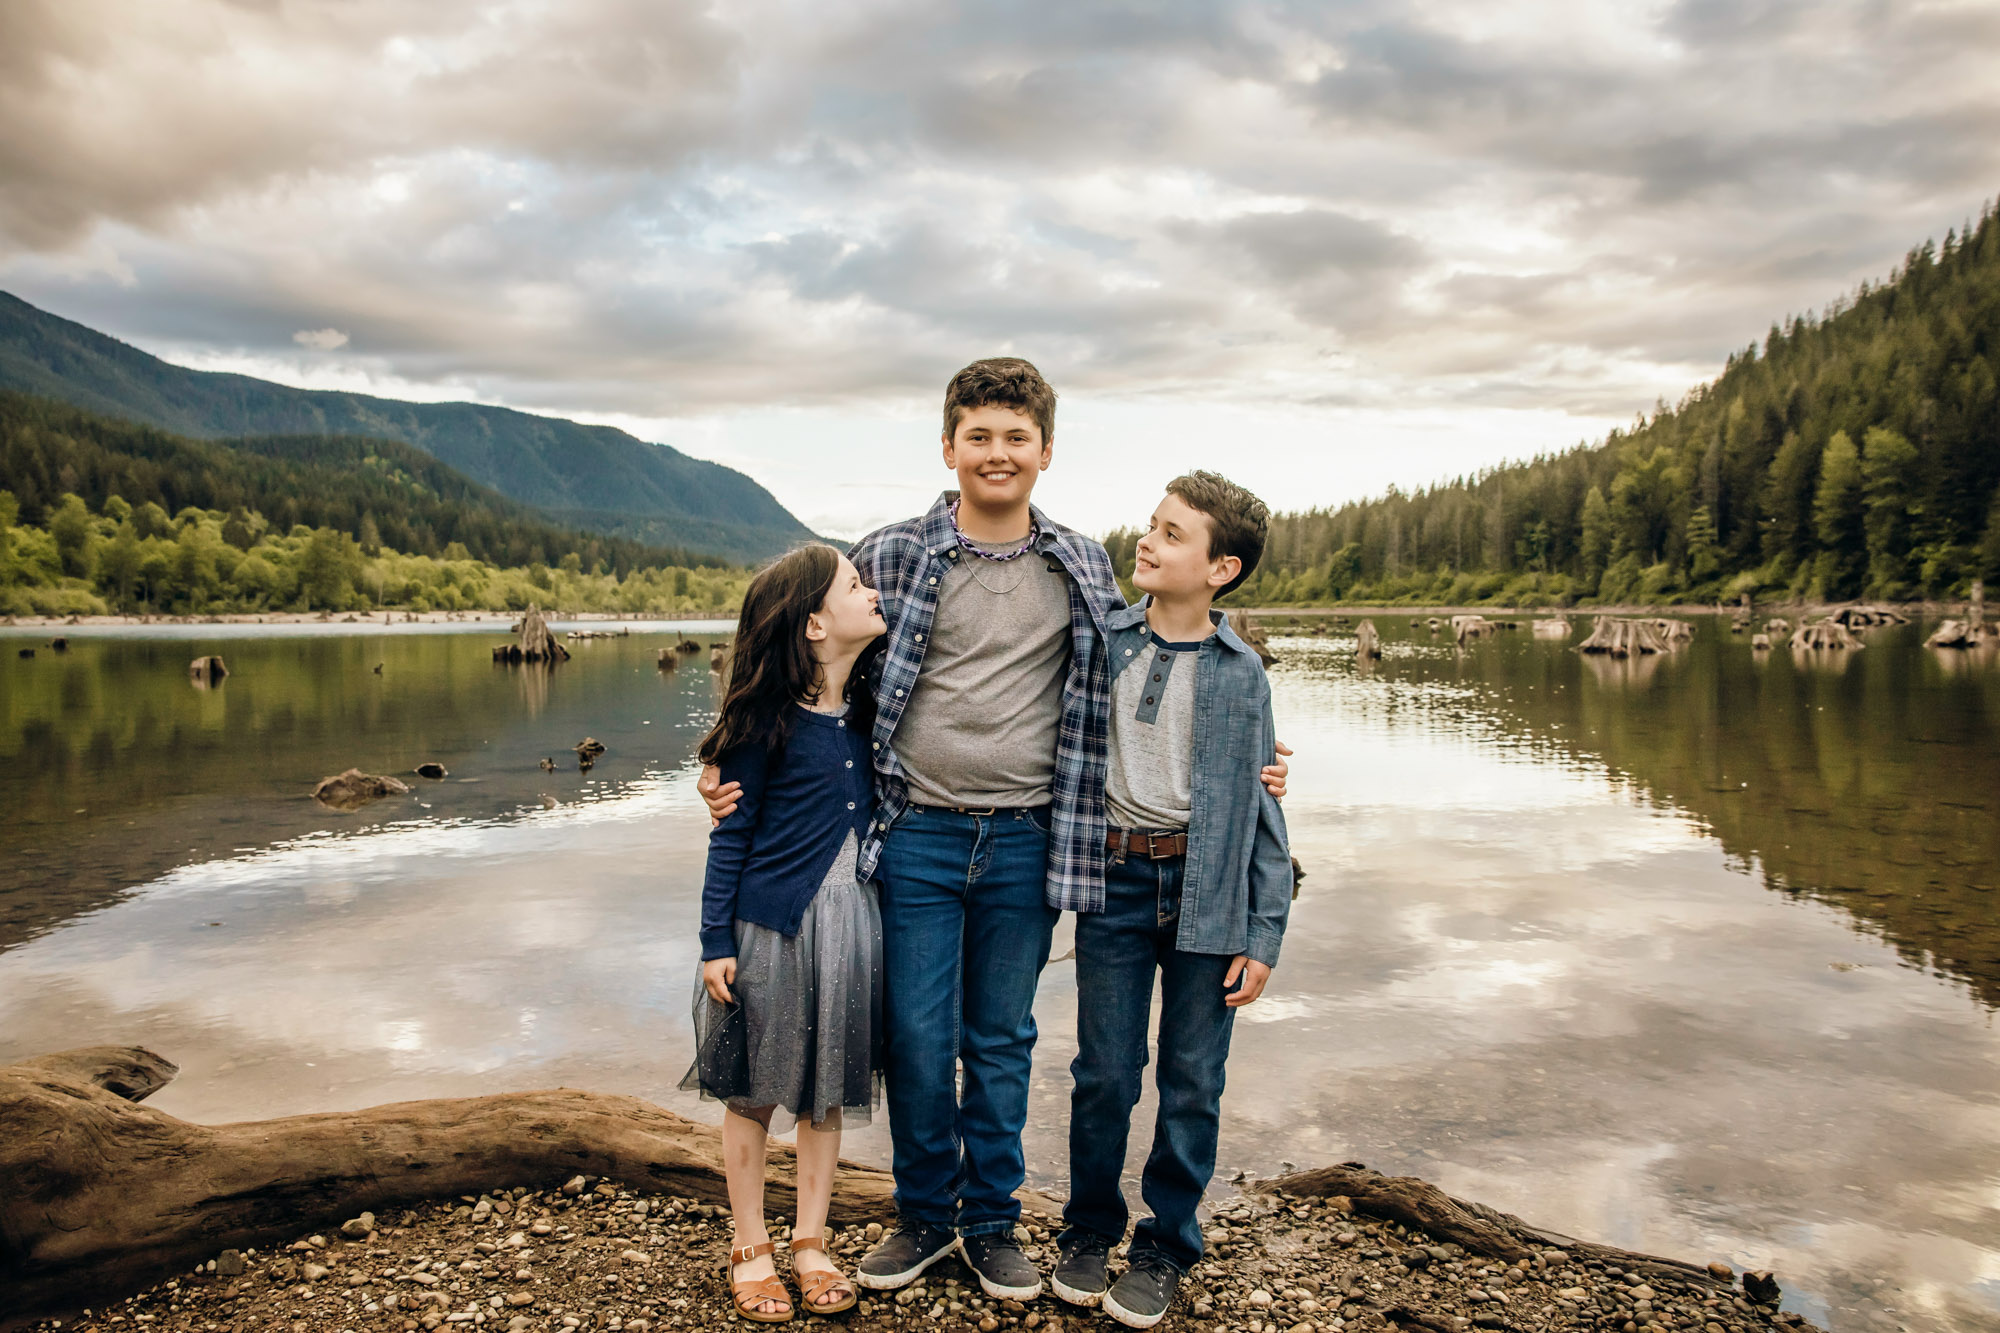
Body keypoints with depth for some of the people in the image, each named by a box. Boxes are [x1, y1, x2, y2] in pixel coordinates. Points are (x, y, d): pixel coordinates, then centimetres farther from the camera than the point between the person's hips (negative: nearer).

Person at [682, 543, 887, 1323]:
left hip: (851, 920, 5)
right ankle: (750, 1251, 25)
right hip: (770, 925, -5)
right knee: (754, 1091, 9)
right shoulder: (769, 718, -12)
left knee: (828, 1089, 13)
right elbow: (732, 833, -7)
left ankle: (811, 1244, 28)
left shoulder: (871, 705, 3)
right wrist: (716, 942, -8)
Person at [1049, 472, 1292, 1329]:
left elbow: (1262, 809, 0)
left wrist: (1262, 936, -3)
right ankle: (1089, 1231, 30)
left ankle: (1165, 1245, 28)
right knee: (1104, 1073, 8)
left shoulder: (1239, 673, -3)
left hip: (1207, 888, -1)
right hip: (1115, 881, 1)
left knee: (1192, 1082, 9)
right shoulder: (1099, 641, 1)